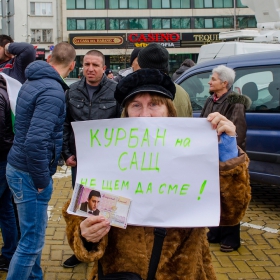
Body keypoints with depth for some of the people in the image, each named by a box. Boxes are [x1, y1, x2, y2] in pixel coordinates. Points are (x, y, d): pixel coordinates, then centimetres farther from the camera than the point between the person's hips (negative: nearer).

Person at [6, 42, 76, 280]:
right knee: (32, 241, 0)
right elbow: (36, 141, -30)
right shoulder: (53, 91, -21)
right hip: (29, 173, -10)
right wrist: (42, 180, -19)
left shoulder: (33, 82, 9)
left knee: (34, 233, 22)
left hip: (20, 167, 10)